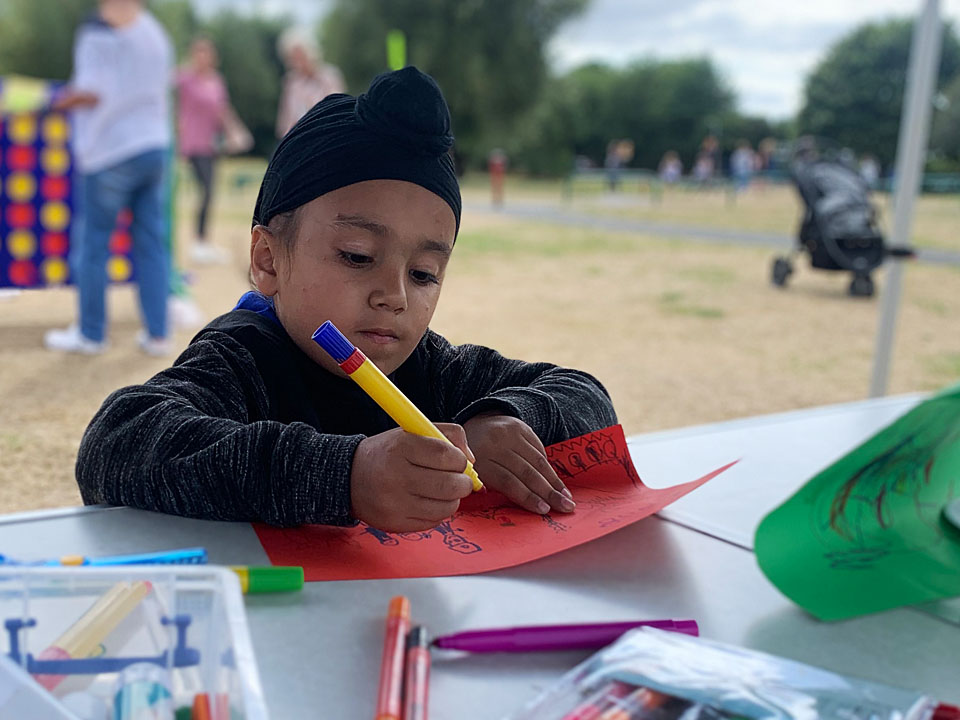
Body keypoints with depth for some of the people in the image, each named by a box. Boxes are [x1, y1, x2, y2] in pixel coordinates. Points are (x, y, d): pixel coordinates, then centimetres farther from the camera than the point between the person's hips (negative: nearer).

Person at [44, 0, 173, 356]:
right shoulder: (156, 32, 11)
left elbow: (94, 93, -19)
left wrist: (64, 100, -5)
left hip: (111, 153, -7)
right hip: (155, 147, 7)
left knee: (92, 243, 6)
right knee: (152, 244, 9)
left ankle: (91, 333, 15)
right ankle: (157, 334, 11)